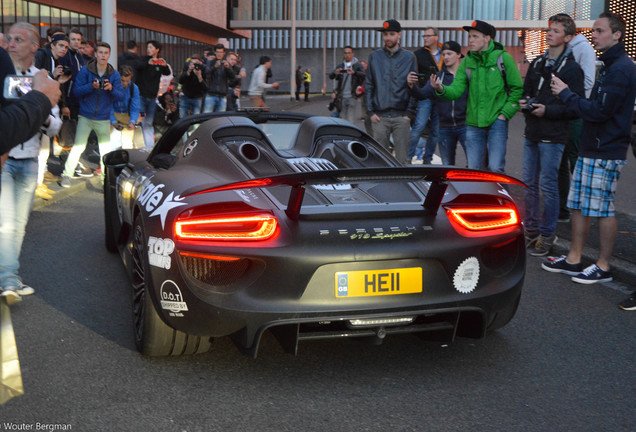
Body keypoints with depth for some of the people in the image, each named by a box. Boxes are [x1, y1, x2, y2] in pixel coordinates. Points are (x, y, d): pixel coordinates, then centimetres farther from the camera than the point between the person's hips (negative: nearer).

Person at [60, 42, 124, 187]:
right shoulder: (85, 71, -4)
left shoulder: (114, 74, 2)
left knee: (106, 150, 2)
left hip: (104, 119, 2)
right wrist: (91, 86, -25)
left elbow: (121, 96, -4)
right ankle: (67, 175, 7)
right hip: (85, 116, -2)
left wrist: (112, 89, -23)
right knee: (78, 147, -6)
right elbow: (77, 91, -9)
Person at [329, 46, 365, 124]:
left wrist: (354, 72, -36)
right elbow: (330, 76, 1)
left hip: (352, 96, -4)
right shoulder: (340, 66, 12)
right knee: (342, 119, 6)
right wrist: (335, 72, -24)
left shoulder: (357, 65, 3)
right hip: (342, 96, 4)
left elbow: (364, 75, -16)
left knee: (350, 120, -11)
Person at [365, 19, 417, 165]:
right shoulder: (375, 56, 10)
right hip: (379, 117, 1)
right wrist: (370, 112, 0)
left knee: (403, 159, -1)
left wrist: (409, 113, -5)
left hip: (401, 116, -1)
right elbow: (368, 86, 10)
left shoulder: (409, 57, 6)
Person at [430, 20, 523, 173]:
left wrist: (505, 114, -8)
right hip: (473, 123, 4)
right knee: (474, 169, 7)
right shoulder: (467, 61, 7)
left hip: (497, 122, -4)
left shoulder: (503, 58, -4)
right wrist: (441, 89, -23)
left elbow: (517, 89, -1)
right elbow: (456, 90, -2)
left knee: (495, 168, -9)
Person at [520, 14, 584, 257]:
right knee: (529, 184, 12)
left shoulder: (571, 68, -8)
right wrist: (524, 103, 2)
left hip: (553, 136, -7)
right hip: (532, 133, 7)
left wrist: (548, 110, -20)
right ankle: (531, 230, 23)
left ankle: (547, 235, 7)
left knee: (548, 186, -2)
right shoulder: (537, 63, 14)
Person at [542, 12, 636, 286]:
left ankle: (603, 267, 8)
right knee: (579, 205, 12)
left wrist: (566, 94, -12)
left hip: (606, 152, -10)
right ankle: (573, 260, 20)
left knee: (602, 209, -2)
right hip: (591, 149, 10)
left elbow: (599, 111, -21)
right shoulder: (610, 66, 17)